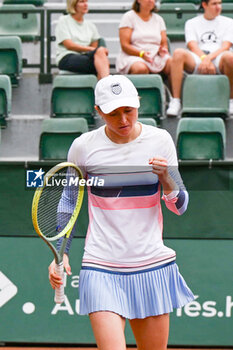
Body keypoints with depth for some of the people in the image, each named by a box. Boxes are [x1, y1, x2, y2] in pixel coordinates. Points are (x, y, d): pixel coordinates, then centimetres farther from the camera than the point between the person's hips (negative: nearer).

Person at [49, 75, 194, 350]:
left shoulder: (159, 140, 2)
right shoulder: (83, 147, -1)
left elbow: (180, 206, 6)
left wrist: (166, 178, -14)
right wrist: (60, 253, 4)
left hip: (153, 266, 2)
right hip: (101, 269, -2)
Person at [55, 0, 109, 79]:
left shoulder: (90, 25, 24)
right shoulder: (63, 21, 8)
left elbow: (94, 46, 17)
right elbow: (69, 45, -4)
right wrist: (92, 49, -12)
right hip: (66, 58, -4)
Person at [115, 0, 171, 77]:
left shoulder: (158, 19, 19)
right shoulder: (129, 17, 5)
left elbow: (164, 44, 16)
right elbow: (124, 45, -4)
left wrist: (162, 50, -10)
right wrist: (141, 54, -21)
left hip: (156, 56, 4)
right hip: (133, 56, -4)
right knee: (141, 68, -40)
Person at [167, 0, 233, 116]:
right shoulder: (191, 23, 19)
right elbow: (193, 46, 3)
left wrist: (209, 58, -14)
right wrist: (204, 58, -17)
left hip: (218, 60, -1)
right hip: (197, 61, 1)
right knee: (178, 53, -31)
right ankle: (175, 102, -33)